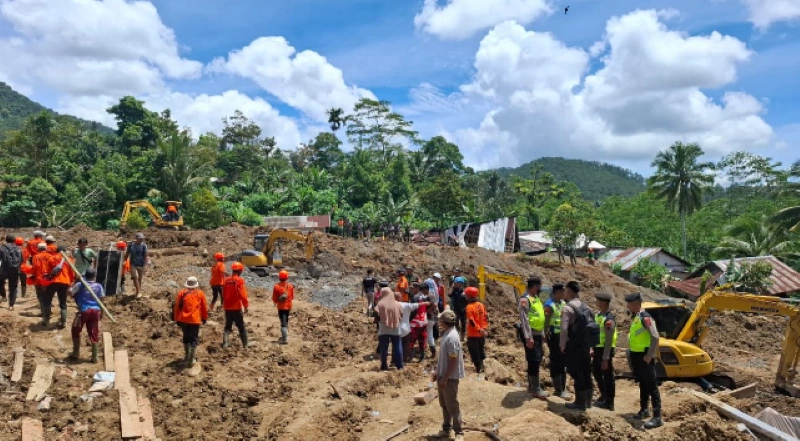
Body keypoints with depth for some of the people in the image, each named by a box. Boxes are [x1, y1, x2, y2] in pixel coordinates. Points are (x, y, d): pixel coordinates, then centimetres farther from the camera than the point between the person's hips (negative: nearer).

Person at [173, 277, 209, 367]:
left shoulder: (181, 293, 5)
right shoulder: (200, 294, 1)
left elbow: (177, 307, 7)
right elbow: (204, 307, 6)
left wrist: (177, 319, 16)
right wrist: (204, 318, 19)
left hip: (183, 320, 3)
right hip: (195, 320, -3)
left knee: (186, 337, 24)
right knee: (194, 339, 5)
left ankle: (186, 356, 37)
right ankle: (191, 361, 0)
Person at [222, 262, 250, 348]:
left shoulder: (226, 280, 4)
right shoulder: (240, 280, -13)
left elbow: (223, 294, 13)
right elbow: (242, 294, -18)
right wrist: (246, 306, -11)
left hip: (227, 307, 5)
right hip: (237, 307, -5)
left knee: (228, 326, 16)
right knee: (241, 326, 6)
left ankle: (225, 343, 10)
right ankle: (245, 344, 11)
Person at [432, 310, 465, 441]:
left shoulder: (452, 337, -22)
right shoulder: (446, 334, 7)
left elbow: (453, 360, -23)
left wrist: (445, 378, -21)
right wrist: (438, 371, 17)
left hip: (450, 378, -10)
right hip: (443, 376, 10)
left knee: (452, 406, 0)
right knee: (444, 405, 18)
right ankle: (446, 430, 30)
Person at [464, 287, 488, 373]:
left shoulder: (469, 307, -19)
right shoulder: (481, 305, 3)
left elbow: (471, 321, -24)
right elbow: (486, 317, 5)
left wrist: (478, 329, -18)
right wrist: (485, 327, 4)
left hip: (473, 334, -7)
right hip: (481, 334, 7)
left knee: (474, 352, 5)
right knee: (481, 350, 20)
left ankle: (479, 368, 8)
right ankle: (481, 366, 28)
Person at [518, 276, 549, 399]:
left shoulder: (536, 298, 14)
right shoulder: (525, 299, -14)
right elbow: (524, 319, -20)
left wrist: (542, 334, 20)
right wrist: (528, 337, -24)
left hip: (538, 334, 9)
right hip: (530, 334, -9)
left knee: (537, 361, 14)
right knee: (534, 361, -5)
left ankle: (532, 385, 26)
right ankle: (536, 389, 1)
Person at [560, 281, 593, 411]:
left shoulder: (567, 308, -16)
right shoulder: (586, 307, 7)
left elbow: (564, 329, -21)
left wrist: (562, 345, -10)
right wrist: (588, 341, 15)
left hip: (573, 345, -7)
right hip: (585, 345, 7)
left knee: (577, 374, 1)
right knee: (586, 372, 14)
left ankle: (580, 403, 7)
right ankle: (587, 401, 24)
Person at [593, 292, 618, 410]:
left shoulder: (609, 319, -22)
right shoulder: (599, 314, 7)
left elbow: (609, 340, -23)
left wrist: (605, 359, -23)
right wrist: (594, 349, 18)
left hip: (606, 350, -9)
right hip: (598, 349, 9)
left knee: (608, 377, 2)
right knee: (596, 372, 22)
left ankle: (609, 403, 13)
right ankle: (604, 396, 39)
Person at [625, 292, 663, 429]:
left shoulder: (645, 317, -17)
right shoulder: (636, 317, 11)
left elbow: (655, 337, -23)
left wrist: (649, 355, -22)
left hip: (644, 357, -9)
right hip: (637, 356, 9)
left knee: (651, 386, -6)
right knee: (643, 384, 19)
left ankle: (657, 417, -3)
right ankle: (644, 409, 32)